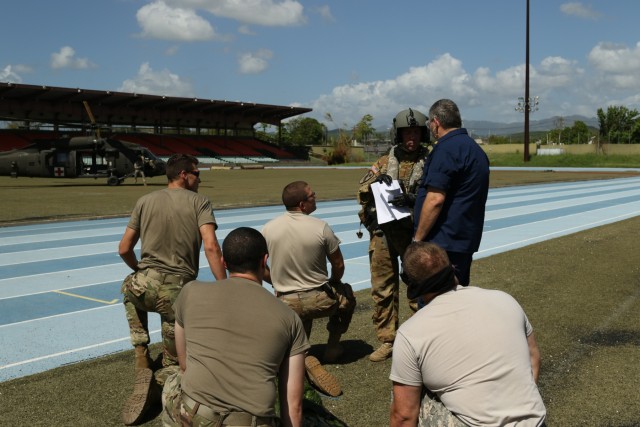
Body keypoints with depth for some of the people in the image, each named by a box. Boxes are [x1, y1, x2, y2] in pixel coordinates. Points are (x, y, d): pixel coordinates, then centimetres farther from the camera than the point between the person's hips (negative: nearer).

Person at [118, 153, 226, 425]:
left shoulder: (145, 201, 11)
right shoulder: (199, 202, 2)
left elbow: (124, 250, 12)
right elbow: (211, 247, -12)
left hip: (145, 283, 2)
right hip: (178, 290, -1)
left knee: (129, 290, 40)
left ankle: (142, 362, 28)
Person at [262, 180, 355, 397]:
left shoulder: (269, 228, -7)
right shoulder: (321, 228, -15)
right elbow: (338, 266, -4)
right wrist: (333, 284, 18)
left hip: (287, 304, 2)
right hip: (320, 300, -2)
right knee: (347, 295, 31)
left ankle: (304, 359, -6)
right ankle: (333, 346, 29)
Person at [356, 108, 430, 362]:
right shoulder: (385, 162, 13)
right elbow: (362, 192, 10)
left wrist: (412, 200, -23)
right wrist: (375, 179, -10)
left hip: (413, 233, -3)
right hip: (382, 233, 3)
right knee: (383, 288, 6)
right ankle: (387, 341, 17)